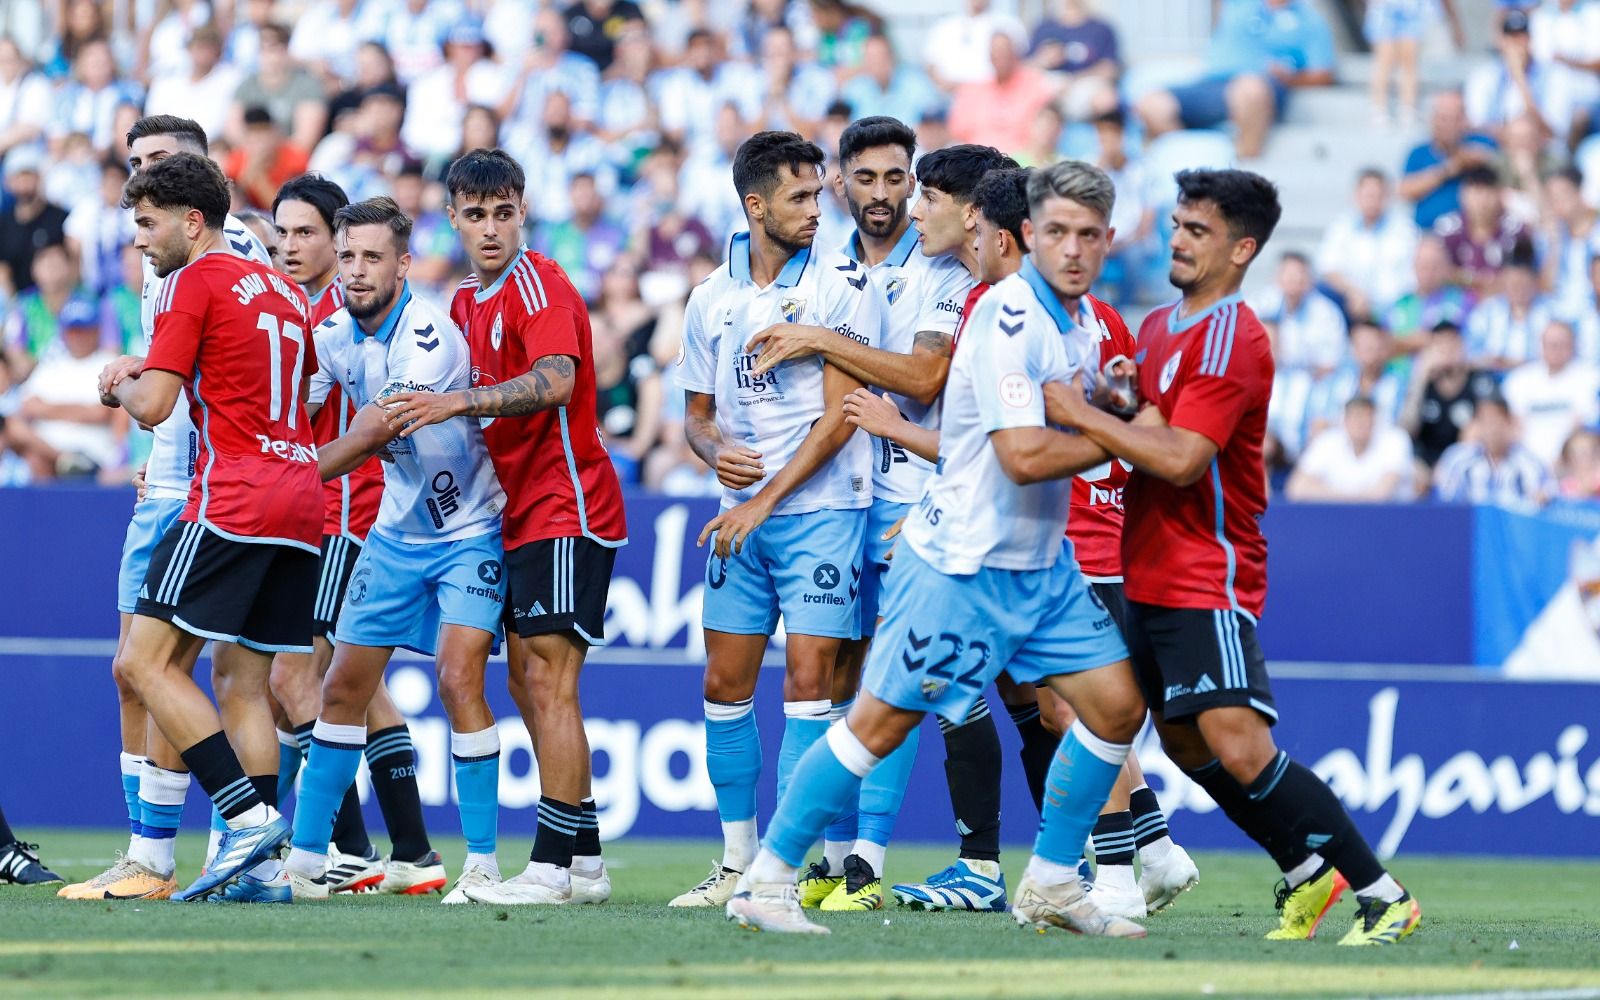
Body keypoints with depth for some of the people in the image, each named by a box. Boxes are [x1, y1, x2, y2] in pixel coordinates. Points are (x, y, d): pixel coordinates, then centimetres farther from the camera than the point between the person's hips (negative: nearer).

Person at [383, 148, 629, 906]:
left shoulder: (539, 285, -12)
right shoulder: (467, 303, 15)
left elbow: (554, 382, -29)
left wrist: (459, 402, -37)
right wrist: (409, 420, 9)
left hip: (567, 509, -9)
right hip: (522, 515, 9)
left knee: (549, 680, -12)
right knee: (526, 682, 10)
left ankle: (554, 866, -14)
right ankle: (583, 860, 15)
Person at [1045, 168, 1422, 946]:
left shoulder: (1231, 339, -14)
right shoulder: (1160, 327, 15)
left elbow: (1180, 459, -23)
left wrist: (1084, 416, -16)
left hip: (1209, 575, -10)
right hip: (1151, 574, 10)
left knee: (1238, 745, -19)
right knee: (1184, 742, 11)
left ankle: (1382, 895, -14)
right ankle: (1307, 874, 25)